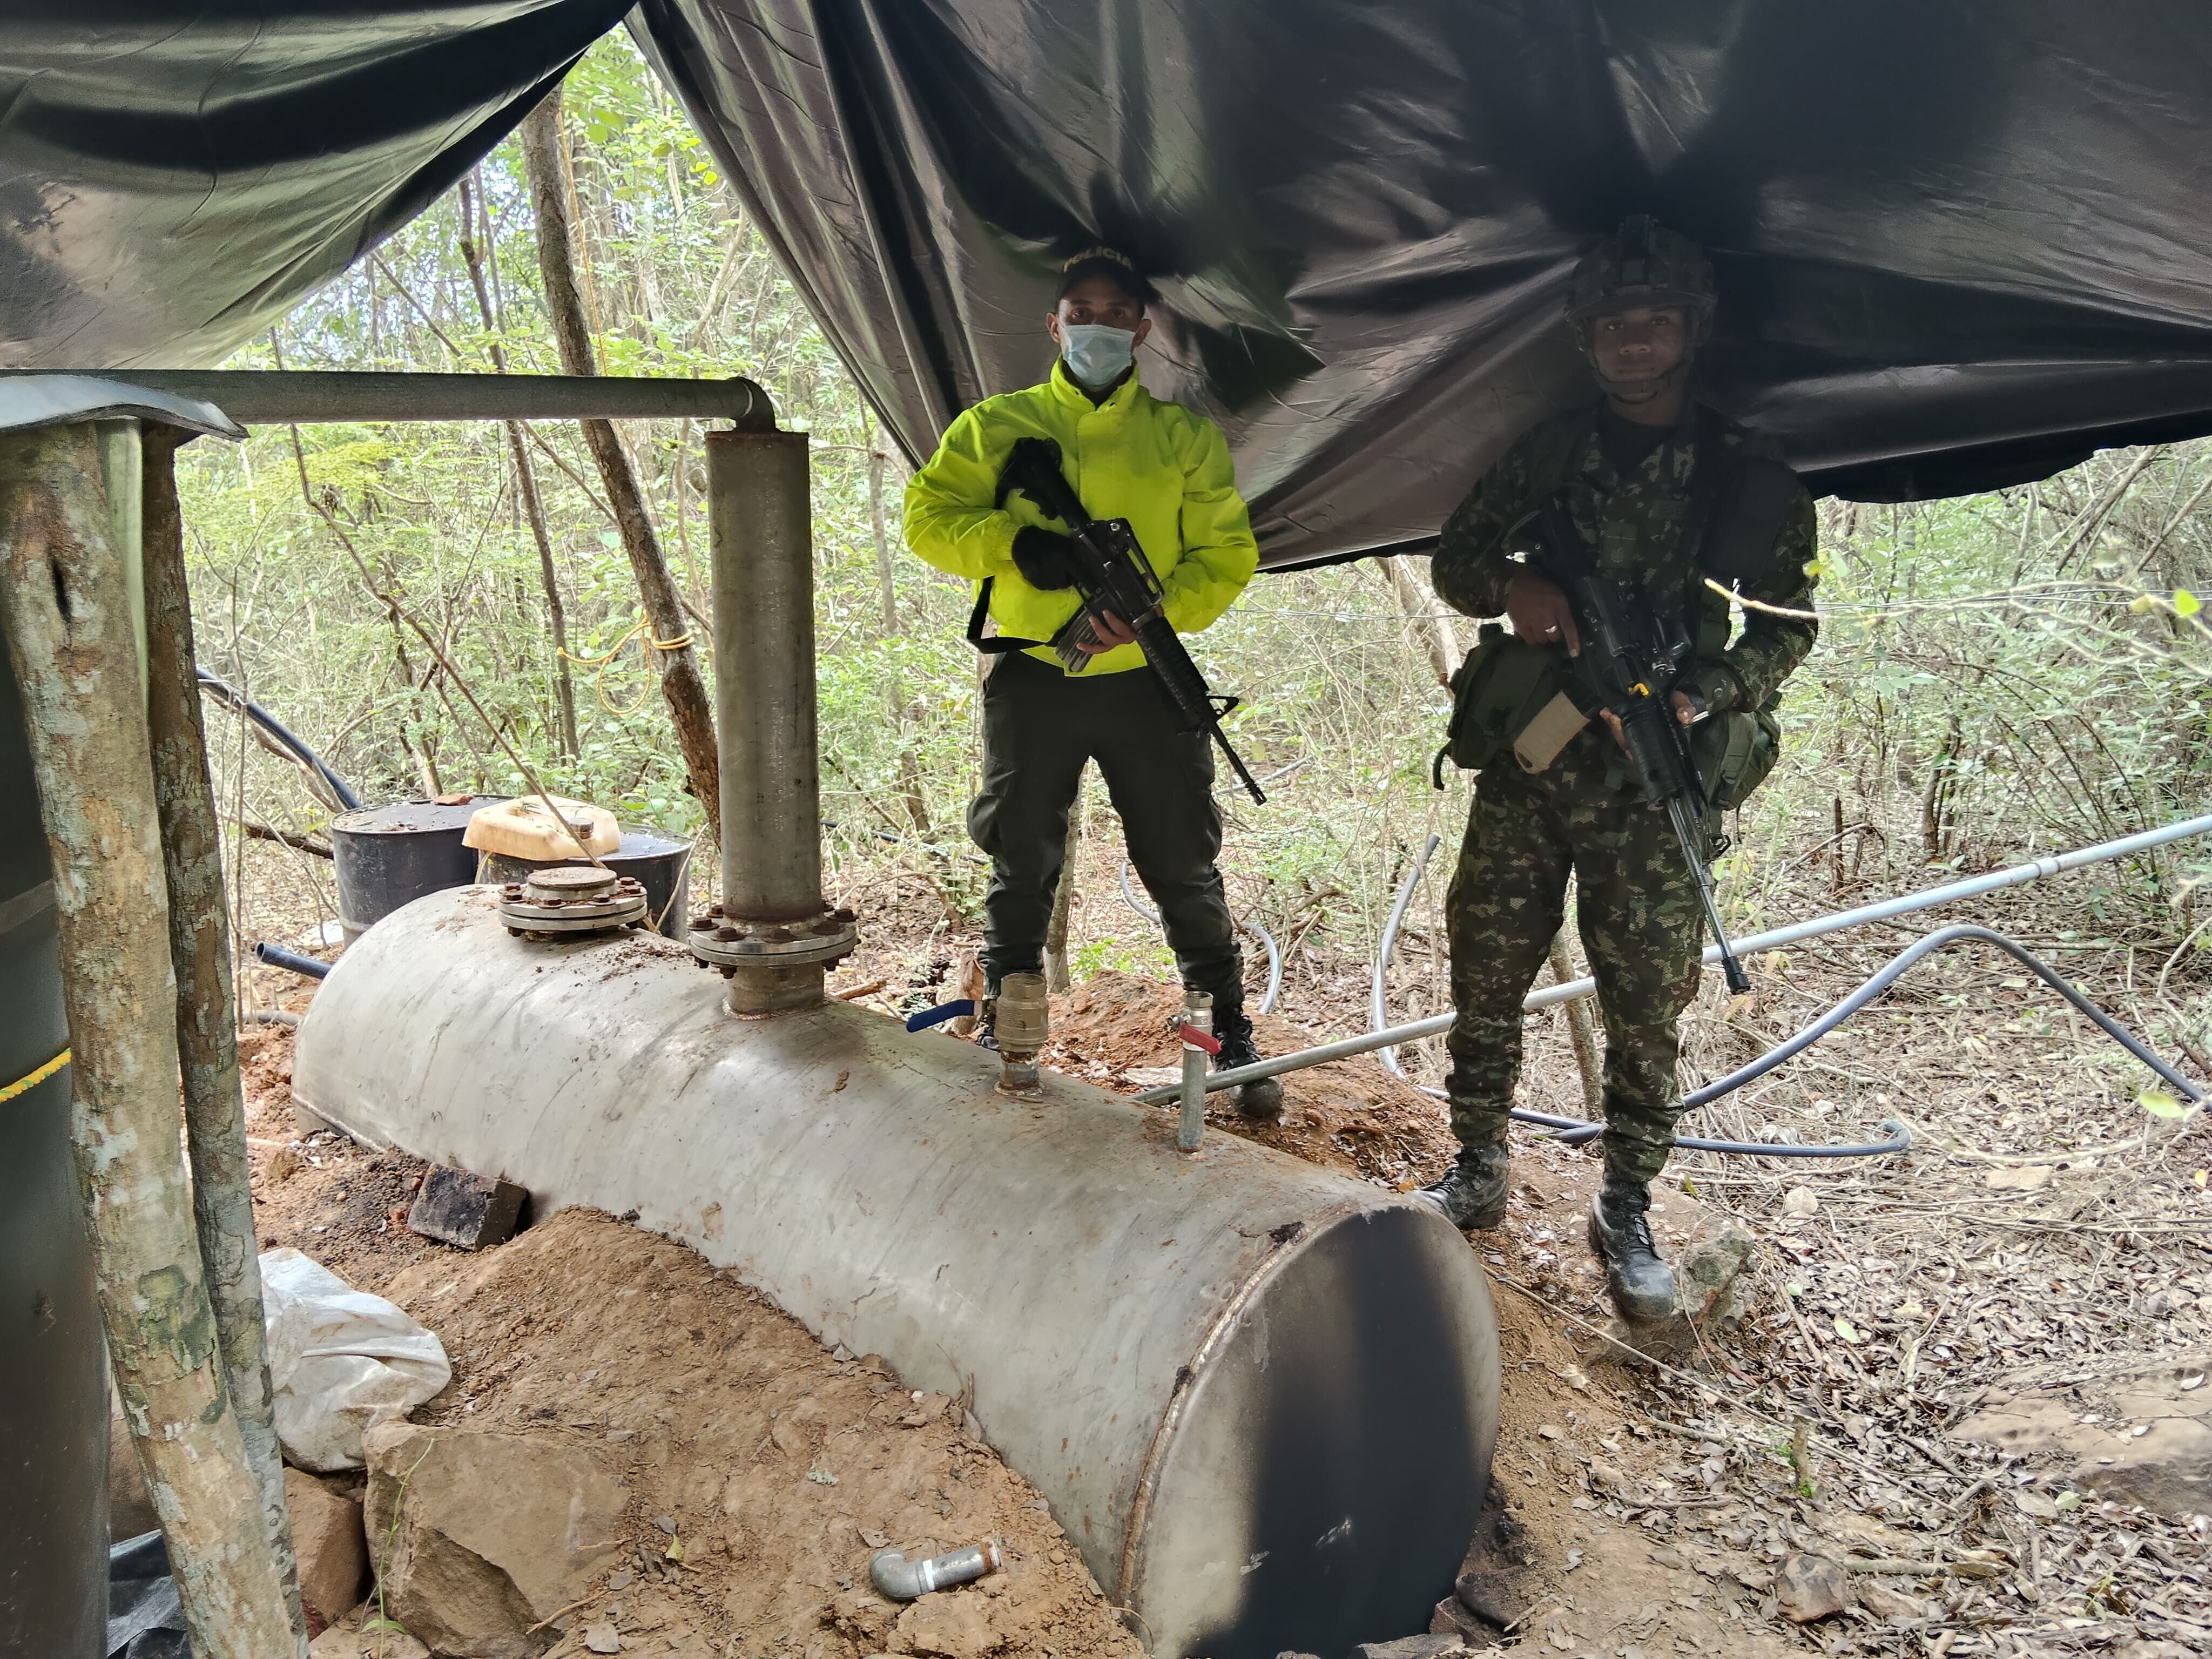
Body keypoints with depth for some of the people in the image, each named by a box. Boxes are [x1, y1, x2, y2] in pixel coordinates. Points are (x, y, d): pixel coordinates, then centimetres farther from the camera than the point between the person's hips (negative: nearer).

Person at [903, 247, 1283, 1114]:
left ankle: (1231, 1035, 18)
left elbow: (1227, 552, 3)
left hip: (1147, 680, 0)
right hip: (1032, 678, 0)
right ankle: (1001, 1032, 24)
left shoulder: (1186, 437, 9)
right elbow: (927, 516, 2)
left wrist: (1158, 610, -15)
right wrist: (1012, 541, -16)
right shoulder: (995, 427, 9)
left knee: (1184, 866, 5)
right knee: (1021, 864, 9)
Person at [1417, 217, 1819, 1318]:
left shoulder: (1750, 475, 3)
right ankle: (1477, 1176, 24)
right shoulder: (1551, 452, 9)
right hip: (1526, 761, 3)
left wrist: (1698, 695, -16)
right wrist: (1510, 587, -11)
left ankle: (1627, 1212, 18)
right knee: (1485, 979, 7)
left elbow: (1787, 624, 2)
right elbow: (1454, 562, 13)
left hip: (1653, 781, -2)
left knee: (1646, 1008, 3)